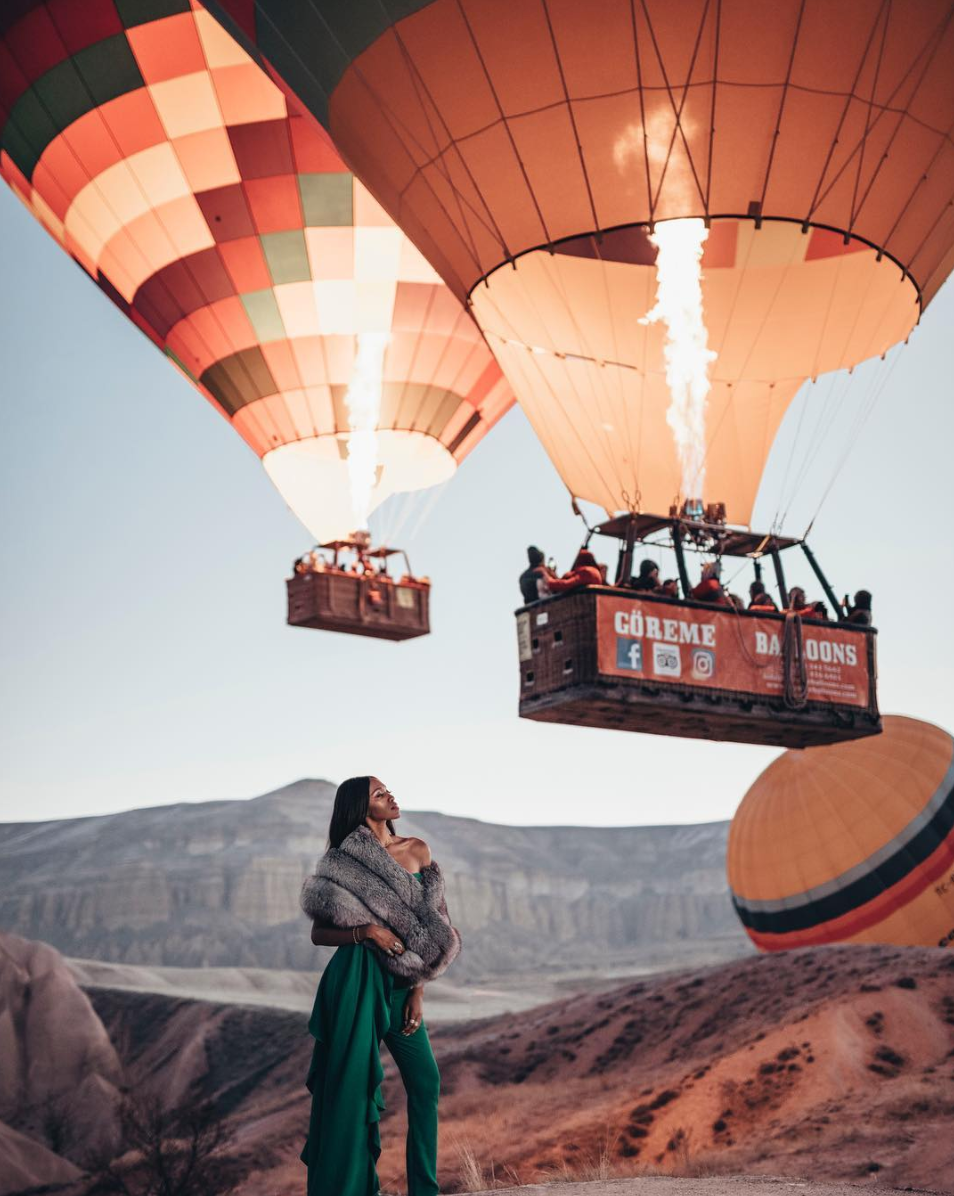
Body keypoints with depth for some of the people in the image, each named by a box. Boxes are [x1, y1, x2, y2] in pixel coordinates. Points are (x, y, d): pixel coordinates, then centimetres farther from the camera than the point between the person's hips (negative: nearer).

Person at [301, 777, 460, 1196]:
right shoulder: (343, 862, -1)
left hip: (401, 984, 4)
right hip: (356, 983, -4)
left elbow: (429, 929, 9)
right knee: (351, 1082, -4)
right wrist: (367, 932, -16)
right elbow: (318, 933, -1)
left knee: (425, 1083, -2)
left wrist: (418, 990, 1)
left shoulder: (417, 851, 9)